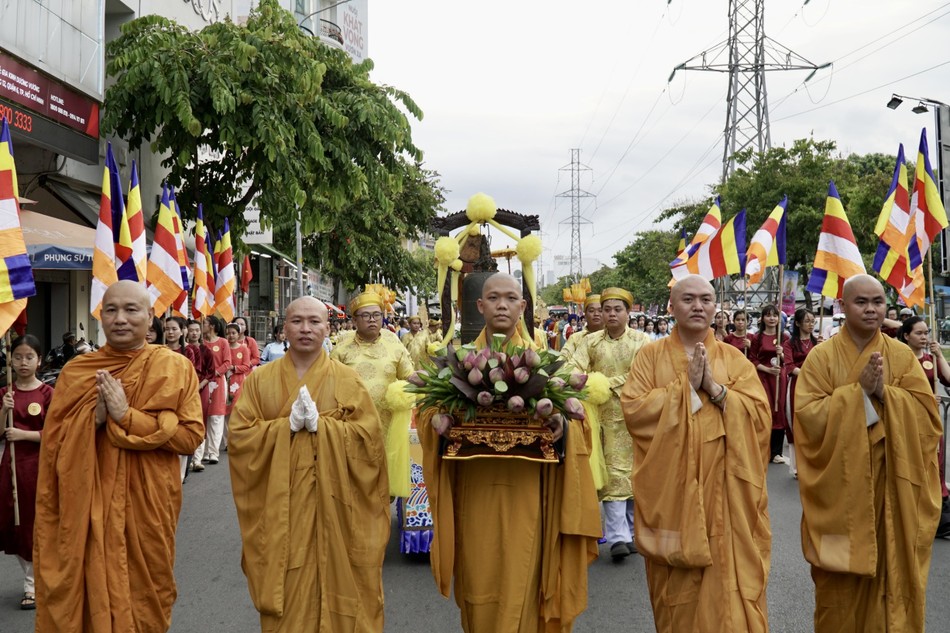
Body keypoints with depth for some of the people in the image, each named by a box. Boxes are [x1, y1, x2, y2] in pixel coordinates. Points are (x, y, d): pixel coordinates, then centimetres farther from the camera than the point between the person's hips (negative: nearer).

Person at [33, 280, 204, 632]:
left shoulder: (175, 367, -4)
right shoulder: (76, 370, 3)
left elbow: (191, 436, -11)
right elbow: (53, 441, 3)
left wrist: (127, 416, -18)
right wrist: (94, 417, -16)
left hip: (146, 504, -1)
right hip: (86, 507, 2)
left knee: (143, 595, 10)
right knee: (90, 593, 8)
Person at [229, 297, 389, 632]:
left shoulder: (347, 380, 1)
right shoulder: (259, 379, 5)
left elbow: (368, 436, -7)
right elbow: (239, 435, -4)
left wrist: (319, 424, -16)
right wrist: (288, 425, -15)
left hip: (332, 502, -1)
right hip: (278, 504, 1)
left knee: (331, 579, 5)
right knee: (284, 587, 7)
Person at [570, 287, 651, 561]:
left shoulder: (641, 340, 4)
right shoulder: (590, 341, 7)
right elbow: (576, 368, -6)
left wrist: (607, 383, -15)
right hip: (606, 415, 0)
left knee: (636, 473, 7)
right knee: (613, 473, -6)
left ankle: (633, 533, 19)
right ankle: (618, 537, -7)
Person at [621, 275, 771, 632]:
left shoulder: (734, 359, 8)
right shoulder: (651, 356, 3)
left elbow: (760, 414, -3)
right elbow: (633, 409, -11)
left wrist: (715, 388, -14)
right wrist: (687, 384, -13)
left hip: (724, 492, 1)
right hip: (671, 491, -1)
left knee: (728, 581, 1)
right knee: (677, 587, 7)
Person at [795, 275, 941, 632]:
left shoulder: (902, 356, 5)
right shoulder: (821, 356, -2)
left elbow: (927, 413, -4)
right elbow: (809, 416, -13)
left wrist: (884, 392, -17)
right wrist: (859, 389, -17)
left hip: (892, 488, 2)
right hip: (840, 487, -2)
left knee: (892, 574, 8)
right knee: (840, 584, 5)